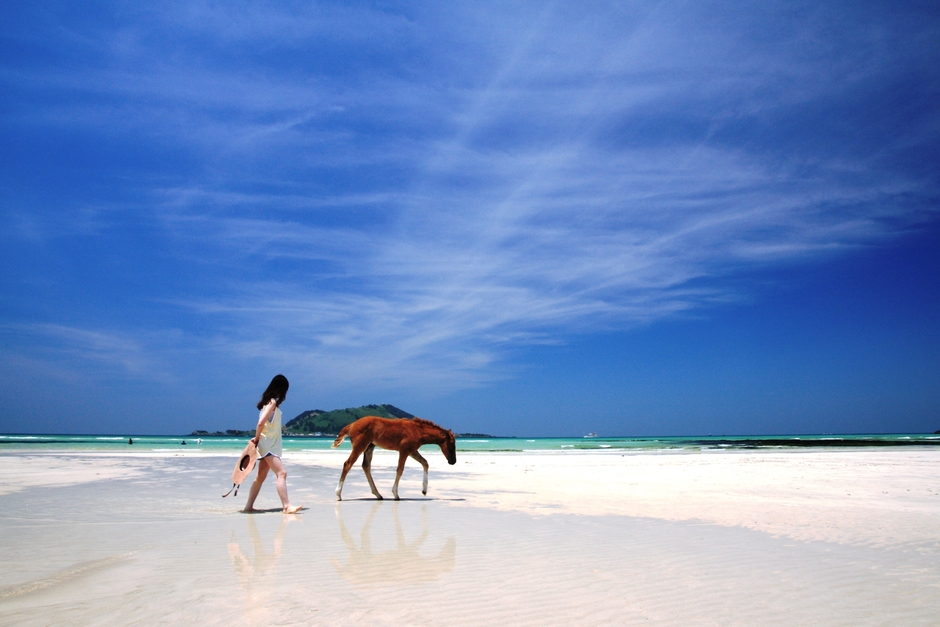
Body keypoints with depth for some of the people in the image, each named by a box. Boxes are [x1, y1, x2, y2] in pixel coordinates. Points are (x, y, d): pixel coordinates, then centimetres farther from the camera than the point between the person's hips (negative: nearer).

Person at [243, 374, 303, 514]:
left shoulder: (270, 401, 13)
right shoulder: (272, 402, -15)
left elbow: (263, 422, 12)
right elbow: (261, 423, -22)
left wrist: (257, 439, 1)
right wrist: (257, 439, -10)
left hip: (271, 445, 10)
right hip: (267, 444, -10)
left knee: (261, 477, 15)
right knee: (282, 473, -18)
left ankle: (249, 506, 21)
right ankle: (287, 506, -23)